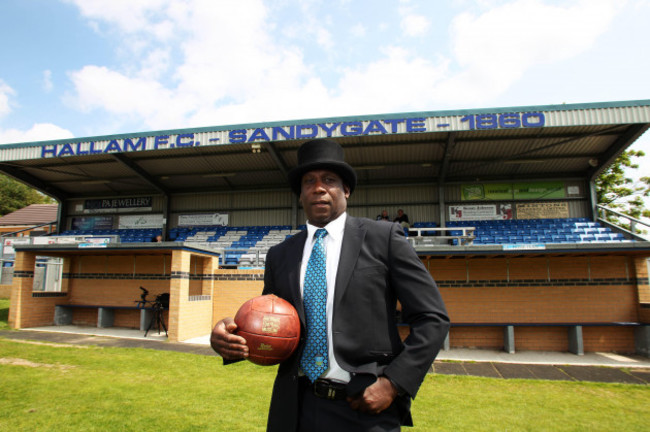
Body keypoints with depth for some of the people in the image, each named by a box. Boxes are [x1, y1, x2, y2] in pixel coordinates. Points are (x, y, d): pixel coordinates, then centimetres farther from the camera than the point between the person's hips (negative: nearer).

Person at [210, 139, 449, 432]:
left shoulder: (384, 238, -4)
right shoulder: (279, 255, 7)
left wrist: (394, 383, -13)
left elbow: (432, 318, -4)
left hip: (366, 407, -3)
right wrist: (227, 340, -9)